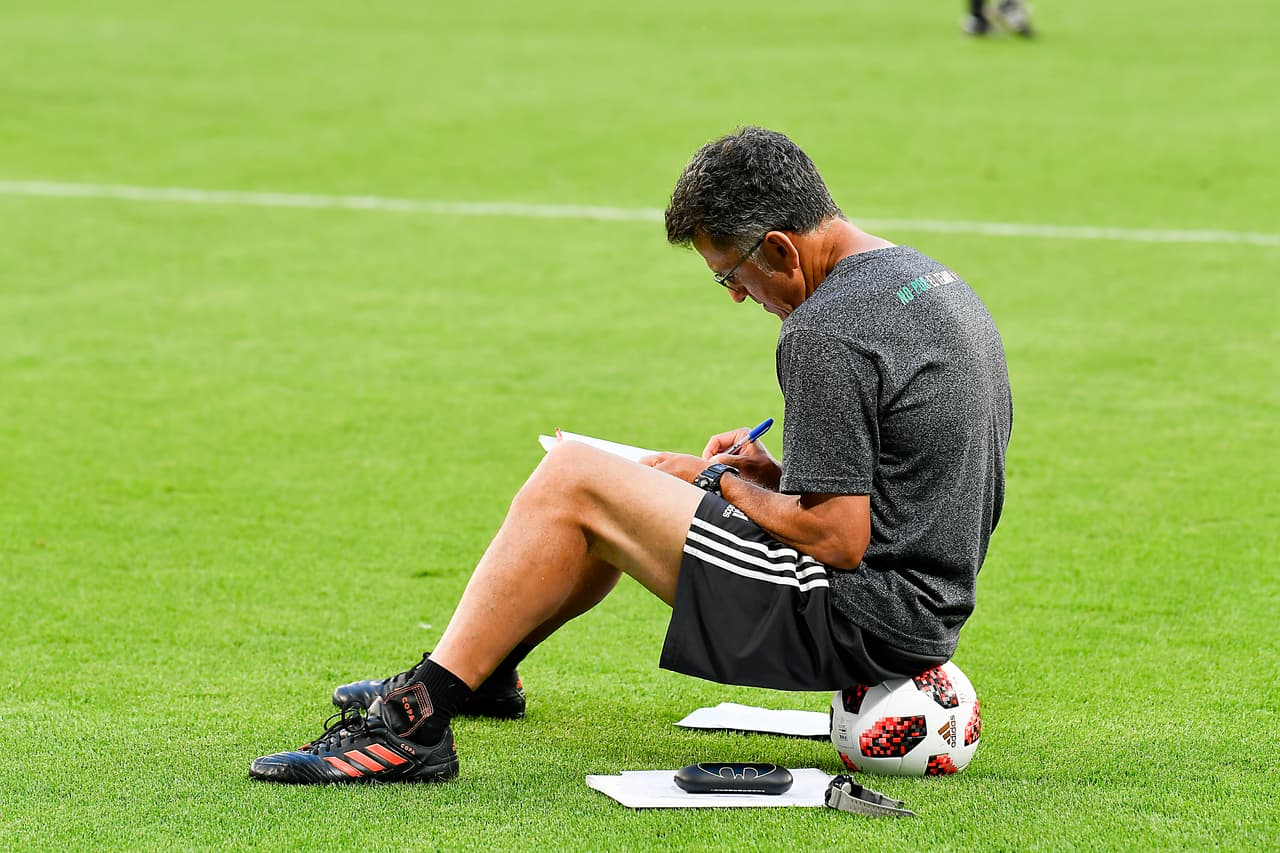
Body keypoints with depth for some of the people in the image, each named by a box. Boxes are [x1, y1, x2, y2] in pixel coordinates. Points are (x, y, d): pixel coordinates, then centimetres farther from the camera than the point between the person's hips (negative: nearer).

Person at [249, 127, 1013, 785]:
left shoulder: (827, 331, -19)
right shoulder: (935, 281, 13)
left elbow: (840, 539, -22)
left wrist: (728, 486, -6)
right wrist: (775, 478, 13)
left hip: (859, 620, -11)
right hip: (928, 604, 11)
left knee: (572, 480, -11)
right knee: (649, 479, 24)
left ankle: (411, 724, -12)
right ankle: (482, 673, 36)